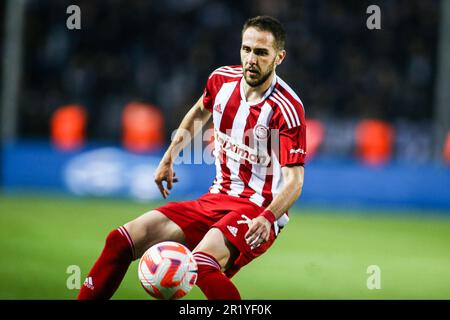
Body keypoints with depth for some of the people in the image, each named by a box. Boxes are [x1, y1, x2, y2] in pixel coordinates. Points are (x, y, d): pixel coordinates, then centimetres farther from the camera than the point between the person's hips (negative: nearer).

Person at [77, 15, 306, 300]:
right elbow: (199, 113, 27)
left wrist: (267, 218, -36)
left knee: (202, 264, -36)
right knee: (122, 240, -6)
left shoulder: (287, 108, -17)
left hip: (259, 212, -7)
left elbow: (294, 180, -20)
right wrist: (169, 158, 25)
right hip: (215, 200, 7)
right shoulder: (222, 79, 2)